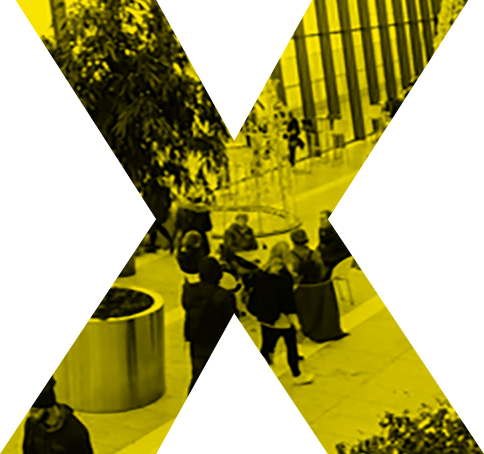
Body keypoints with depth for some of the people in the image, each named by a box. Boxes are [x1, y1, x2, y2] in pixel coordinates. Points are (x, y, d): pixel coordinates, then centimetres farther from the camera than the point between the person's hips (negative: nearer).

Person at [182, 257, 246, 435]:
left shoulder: (189, 291, -18)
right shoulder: (224, 297, -28)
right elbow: (232, 326, -19)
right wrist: (240, 348, -5)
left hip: (197, 345, 3)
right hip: (219, 346, -3)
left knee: (196, 380, 21)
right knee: (227, 379, 22)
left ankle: (192, 422, 28)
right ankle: (231, 418, 34)